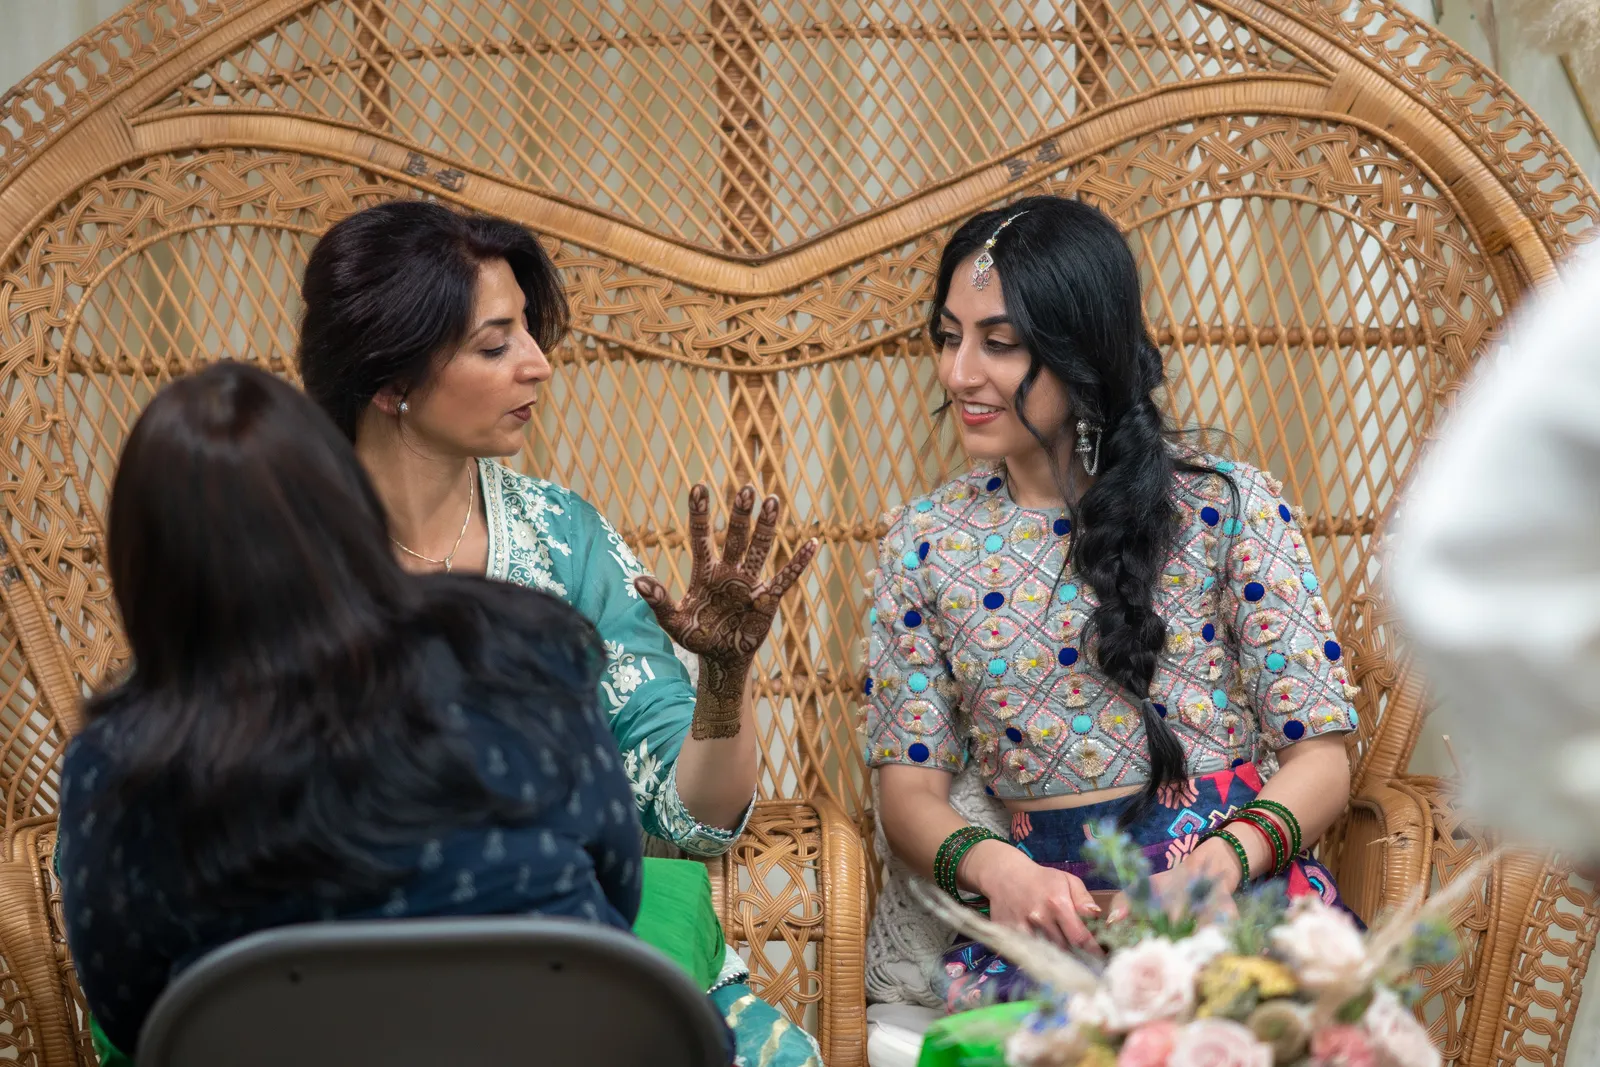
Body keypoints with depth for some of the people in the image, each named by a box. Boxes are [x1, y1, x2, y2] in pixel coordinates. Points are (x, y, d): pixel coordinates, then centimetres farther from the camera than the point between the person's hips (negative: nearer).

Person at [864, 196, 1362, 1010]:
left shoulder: (1227, 507, 4)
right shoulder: (925, 542, 11)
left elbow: (1320, 754, 0)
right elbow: (909, 785, 8)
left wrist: (1221, 862, -21)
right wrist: (994, 867, -16)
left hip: (1241, 884, -1)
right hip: (1047, 904, 1)